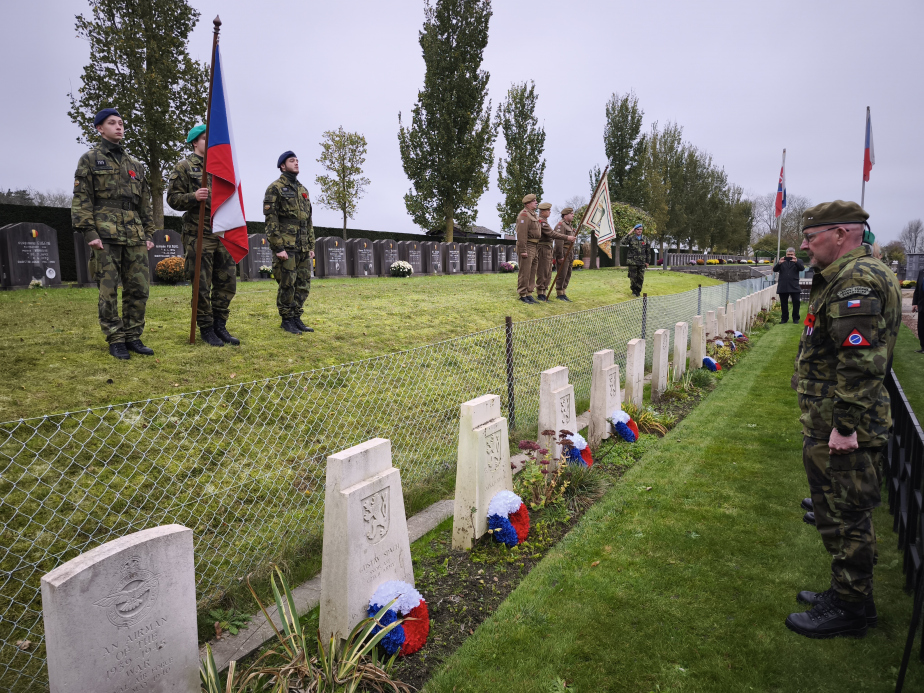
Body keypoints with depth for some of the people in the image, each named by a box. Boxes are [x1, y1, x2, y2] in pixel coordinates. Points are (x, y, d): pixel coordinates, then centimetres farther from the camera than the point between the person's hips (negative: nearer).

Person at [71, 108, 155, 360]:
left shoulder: (135, 164, 20)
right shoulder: (90, 159, 7)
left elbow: (145, 203, 20)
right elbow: (81, 199, -1)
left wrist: (149, 233, 12)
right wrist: (89, 232, -11)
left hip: (134, 234, 4)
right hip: (106, 233, -4)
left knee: (139, 288, 1)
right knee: (109, 289, -3)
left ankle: (133, 337, 10)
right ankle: (116, 340, 3)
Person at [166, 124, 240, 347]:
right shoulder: (184, 167, 2)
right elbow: (173, 198, -3)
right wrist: (194, 197, -21)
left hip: (224, 234, 6)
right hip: (199, 235, -5)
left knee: (227, 282, 5)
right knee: (202, 285, -2)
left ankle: (220, 326, 16)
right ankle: (206, 329, 8)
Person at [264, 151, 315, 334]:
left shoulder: (303, 190, 18)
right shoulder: (275, 188, -4)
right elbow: (271, 220, -11)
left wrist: (311, 246, 14)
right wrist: (278, 248, -17)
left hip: (303, 248, 7)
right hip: (285, 246, -7)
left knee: (303, 285, 7)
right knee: (287, 285, -3)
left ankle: (296, 318, 17)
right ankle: (286, 320, 9)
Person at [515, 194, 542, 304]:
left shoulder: (534, 215, 20)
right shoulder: (524, 215, -11)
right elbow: (521, 234, -19)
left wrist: (537, 249, 18)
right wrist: (523, 250, -24)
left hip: (535, 247, 10)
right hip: (527, 246, -10)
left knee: (532, 272, 11)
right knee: (525, 272, -6)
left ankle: (529, 293, 18)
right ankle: (522, 295, 0)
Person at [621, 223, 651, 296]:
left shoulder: (645, 239, 8)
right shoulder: (631, 238, -1)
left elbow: (648, 251, 13)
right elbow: (621, 242, -16)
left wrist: (647, 261, 9)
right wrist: (628, 234, -16)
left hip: (642, 262, 3)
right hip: (632, 262, -2)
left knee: (641, 278, 4)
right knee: (633, 277, 3)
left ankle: (638, 291, 17)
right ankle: (634, 290, 18)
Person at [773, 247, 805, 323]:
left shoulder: (798, 261, 10)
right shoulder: (781, 261, 12)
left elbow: (802, 268, -7)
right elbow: (775, 269, 1)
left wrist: (796, 262, -25)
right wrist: (779, 263, -19)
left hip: (794, 287, -1)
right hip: (783, 287, 1)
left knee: (796, 302, -3)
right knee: (783, 303, 5)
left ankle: (796, 318, 9)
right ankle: (785, 318, 15)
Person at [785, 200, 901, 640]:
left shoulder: (856, 282, -20)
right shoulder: (844, 277, 14)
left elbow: (860, 364, -27)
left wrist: (845, 424, -24)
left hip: (844, 432, -11)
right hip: (826, 425, 11)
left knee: (846, 518, 3)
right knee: (837, 513, 23)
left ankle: (850, 608, 19)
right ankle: (846, 592, 41)